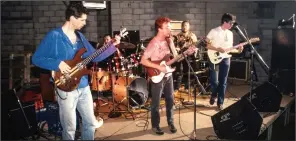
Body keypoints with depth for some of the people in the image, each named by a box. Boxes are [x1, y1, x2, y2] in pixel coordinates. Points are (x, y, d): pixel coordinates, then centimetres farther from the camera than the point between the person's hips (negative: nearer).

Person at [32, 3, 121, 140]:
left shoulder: (80, 36, 9)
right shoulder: (54, 36, -12)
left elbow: (94, 57, 11)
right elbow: (36, 58, -10)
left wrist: (112, 45, 2)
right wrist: (57, 63, -23)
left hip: (84, 86, 6)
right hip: (66, 88, -6)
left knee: (91, 123, 15)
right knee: (70, 128, 5)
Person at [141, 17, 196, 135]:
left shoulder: (169, 41, 4)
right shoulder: (153, 43, -18)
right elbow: (143, 61, -19)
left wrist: (187, 53, -4)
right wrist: (159, 67, -22)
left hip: (168, 75, 7)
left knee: (170, 100, 14)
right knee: (156, 103, 6)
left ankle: (171, 123, 30)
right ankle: (155, 126, 22)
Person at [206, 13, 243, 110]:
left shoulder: (230, 33, 12)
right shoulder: (214, 31, -7)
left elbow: (229, 48, 16)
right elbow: (206, 45, -11)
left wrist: (238, 51, -1)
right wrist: (218, 49, -19)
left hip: (225, 59, 5)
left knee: (223, 82, 6)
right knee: (214, 81, -7)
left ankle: (220, 102, 16)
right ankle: (213, 95, 23)